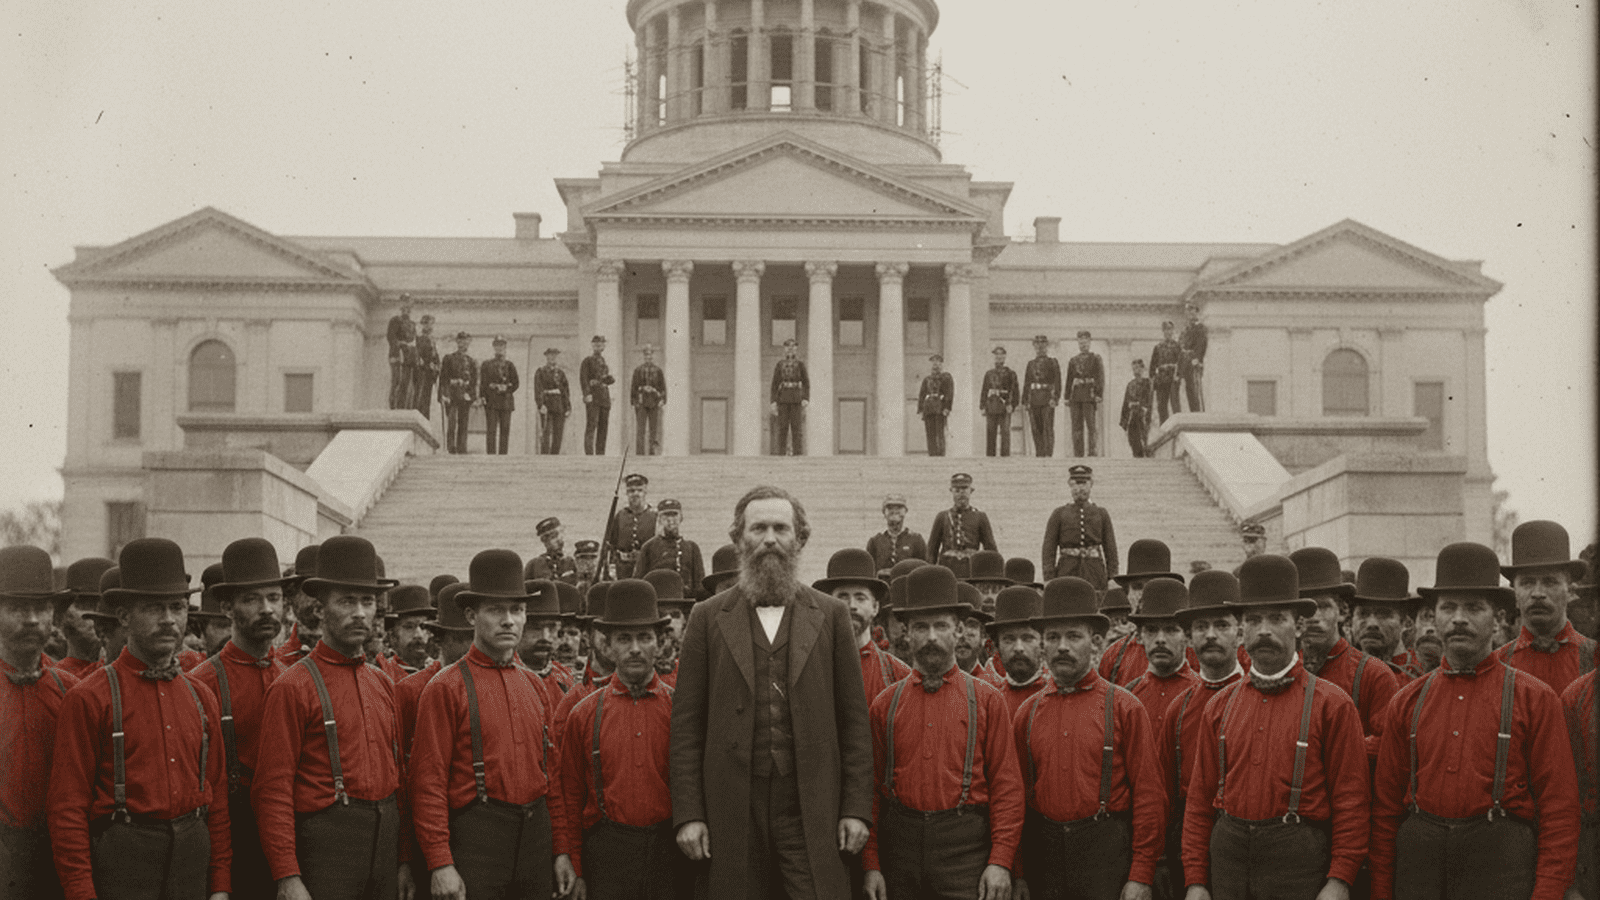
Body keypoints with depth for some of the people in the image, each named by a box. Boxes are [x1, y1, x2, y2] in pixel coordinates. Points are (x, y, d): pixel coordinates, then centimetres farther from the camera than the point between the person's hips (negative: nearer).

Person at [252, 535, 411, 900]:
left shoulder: (383, 685, 12)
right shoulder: (293, 687, -8)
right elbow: (273, 790, -12)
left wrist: (404, 861, 13)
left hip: (385, 840, 6)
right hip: (327, 842, -6)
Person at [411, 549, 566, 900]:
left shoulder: (533, 687, 12)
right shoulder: (447, 687, -5)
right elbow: (429, 782, -9)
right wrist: (440, 864, -15)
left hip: (536, 833, 6)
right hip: (476, 835, -5)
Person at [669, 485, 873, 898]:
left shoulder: (831, 615, 9)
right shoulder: (708, 617, 8)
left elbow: (854, 719, 7)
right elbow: (686, 723, 4)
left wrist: (856, 807, 0)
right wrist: (688, 813, -3)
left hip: (811, 810, 0)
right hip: (732, 811, 0)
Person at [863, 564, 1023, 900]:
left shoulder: (988, 701, 5)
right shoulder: (884, 705, 8)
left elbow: (1007, 786, 1)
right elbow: (871, 788, 8)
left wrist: (1001, 861, -7)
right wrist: (871, 865, 1)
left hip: (966, 847, -2)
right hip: (899, 844, 2)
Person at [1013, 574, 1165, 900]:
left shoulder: (1124, 708, -2)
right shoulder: (1028, 713, 7)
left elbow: (1149, 796, -4)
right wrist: (1015, 873, 6)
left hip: (1108, 855, -3)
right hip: (1042, 854, 3)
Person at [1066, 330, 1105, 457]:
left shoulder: (1096, 358, 5)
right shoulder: (1073, 360, 17)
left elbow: (1100, 378, -2)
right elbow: (1069, 379, 16)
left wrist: (1099, 394, -12)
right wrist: (1067, 397, 10)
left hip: (1090, 395, -4)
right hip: (1076, 396, 4)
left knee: (1092, 425, -6)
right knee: (1077, 426, 2)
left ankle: (1093, 451, -7)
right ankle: (1078, 453, 4)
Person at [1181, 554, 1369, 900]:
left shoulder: (1332, 705, -2)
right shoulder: (1219, 706, 9)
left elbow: (1351, 801, -5)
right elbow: (1200, 798, 10)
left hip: (1299, 860, -3)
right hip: (1228, 858, 4)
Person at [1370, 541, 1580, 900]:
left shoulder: (1535, 699, 1)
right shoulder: (1407, 702, 9)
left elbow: (1559, 808, -3)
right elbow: (1386, 808, 10)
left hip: (1501, 870, -3)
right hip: (1417, 867, 3)